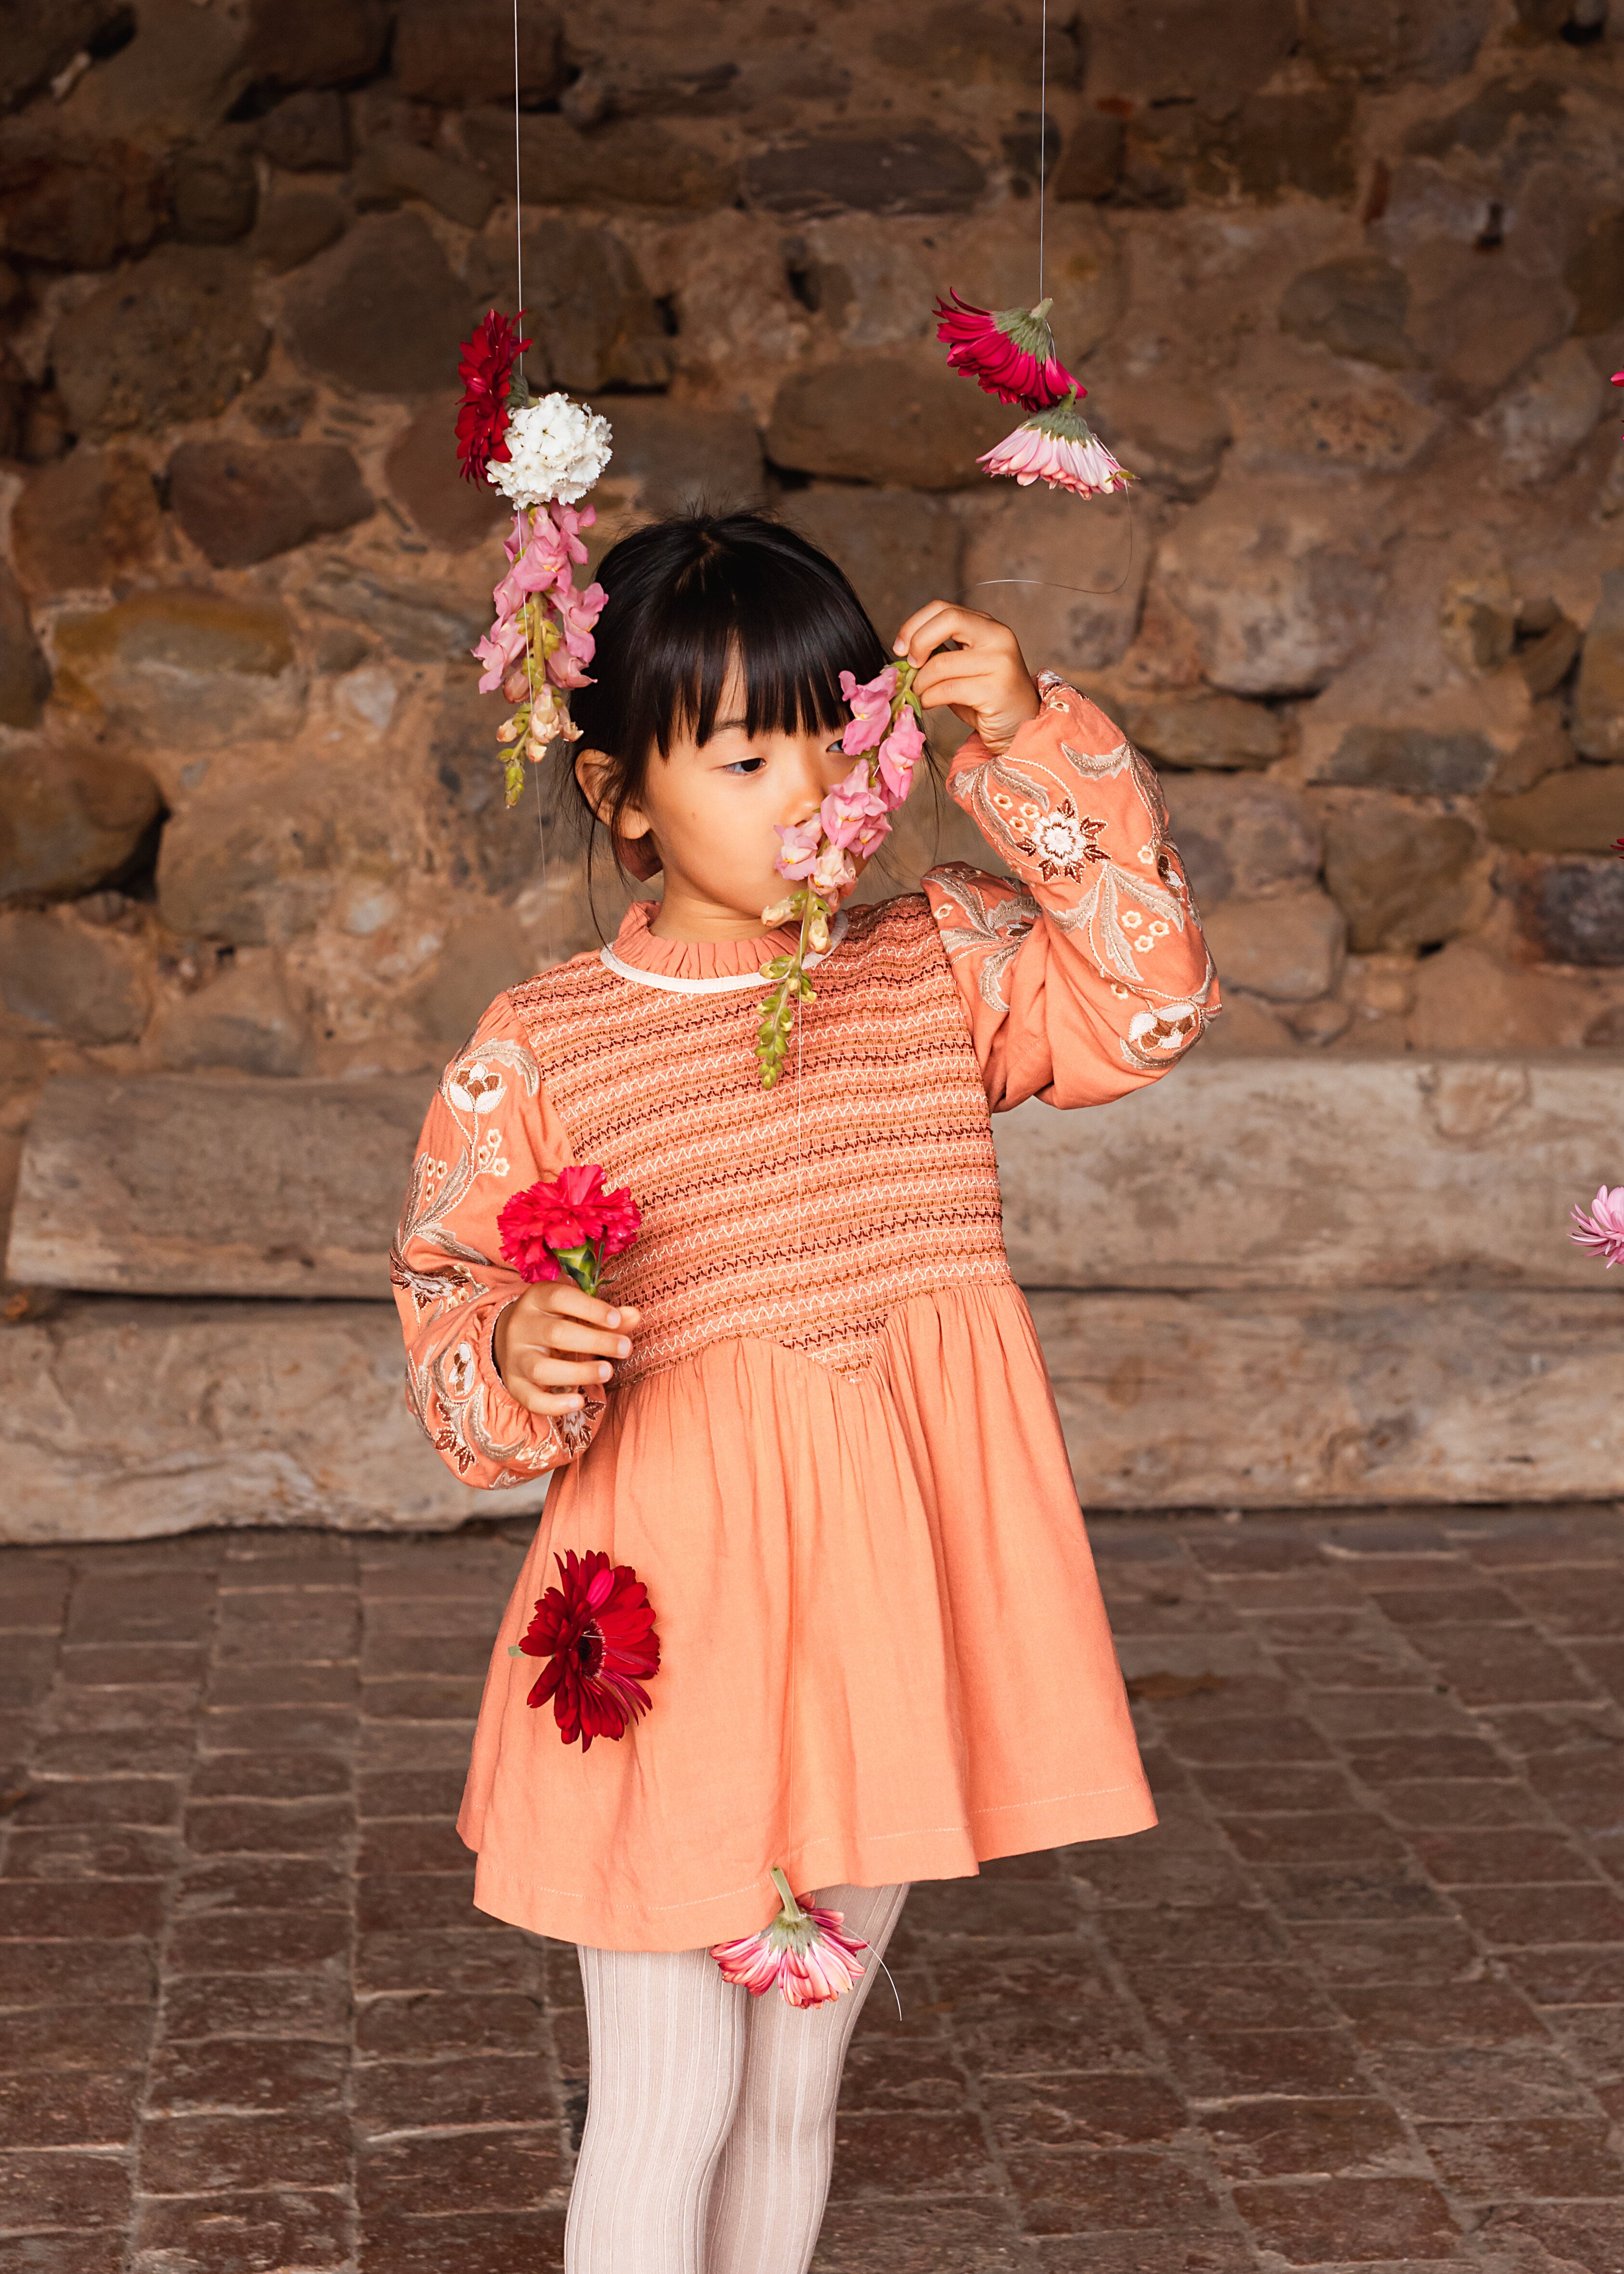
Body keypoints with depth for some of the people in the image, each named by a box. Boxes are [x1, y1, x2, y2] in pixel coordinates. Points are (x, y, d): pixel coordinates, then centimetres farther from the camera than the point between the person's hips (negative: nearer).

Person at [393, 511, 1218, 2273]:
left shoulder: (941, 970, 3)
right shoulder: (536, 1052, -8)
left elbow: (1146, 992, -3)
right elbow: (447, 1305, -3)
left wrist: (1034, 747, -9)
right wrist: (515, 1353, -26)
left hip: (881, 1619, 4)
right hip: (678, 1631, -4)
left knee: (798, 2087, 20)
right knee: (666, 2114, 6)